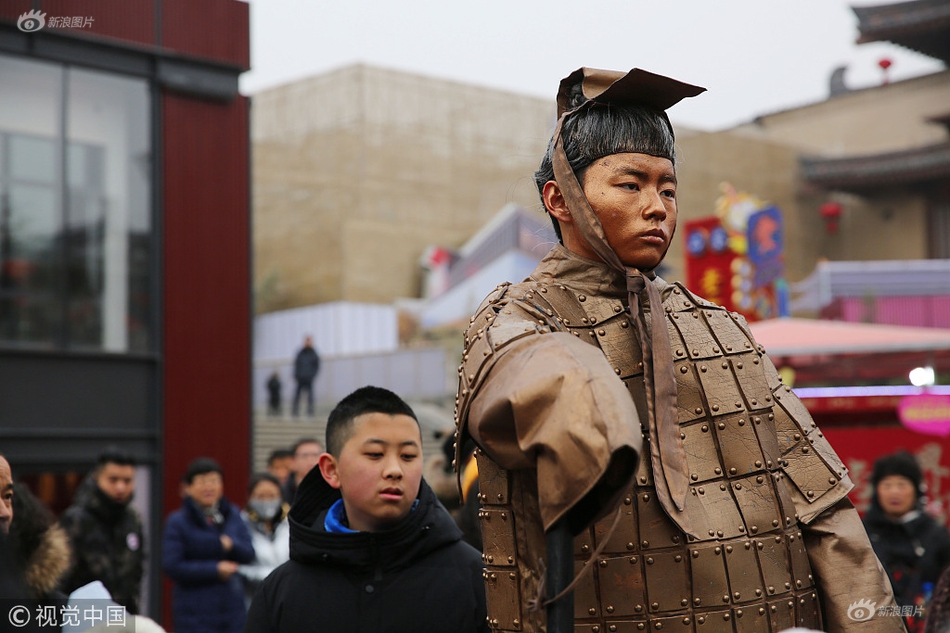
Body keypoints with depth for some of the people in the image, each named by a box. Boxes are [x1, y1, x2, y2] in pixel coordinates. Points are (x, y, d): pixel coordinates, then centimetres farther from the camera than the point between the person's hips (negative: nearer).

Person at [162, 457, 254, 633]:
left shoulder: (233, 515, 10)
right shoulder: (177, 521, -4)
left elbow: (248, 554, 6)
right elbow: (172, 566, -11)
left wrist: (231, 545, -16)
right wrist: (215, 569, -12)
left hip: (232, 607, 4)